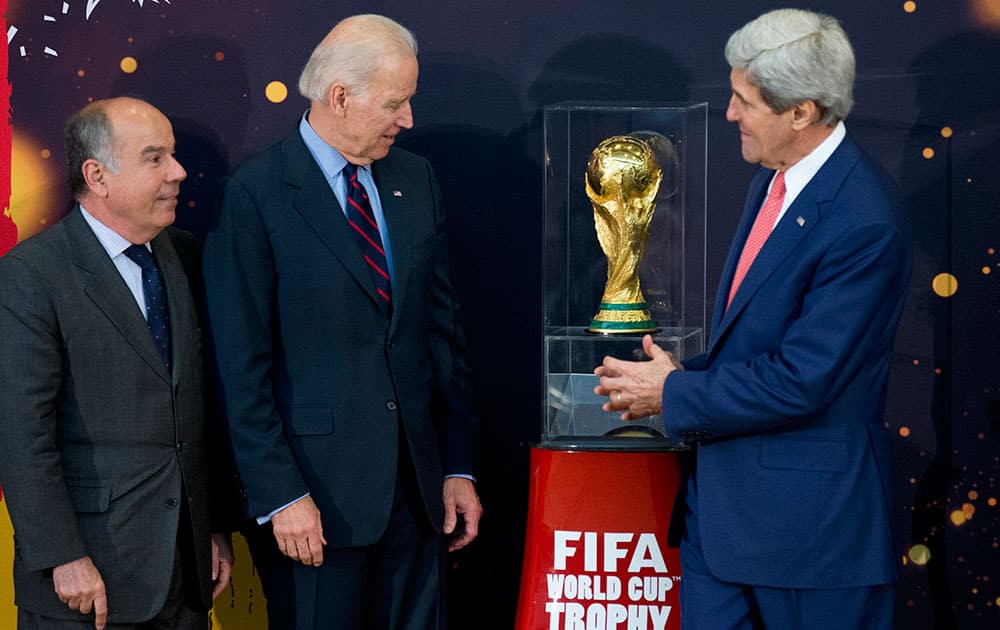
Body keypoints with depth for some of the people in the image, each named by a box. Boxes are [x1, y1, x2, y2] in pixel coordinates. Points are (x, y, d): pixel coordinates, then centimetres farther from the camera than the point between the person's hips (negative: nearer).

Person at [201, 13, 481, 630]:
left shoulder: (416, 179, 9)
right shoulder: (256, 193, -9)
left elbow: (444, 329, 11)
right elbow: (242, 366, -10)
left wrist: (459, 467, 8)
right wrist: (280, 495, -13)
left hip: (417, 485, 5)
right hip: (319, 490, -5)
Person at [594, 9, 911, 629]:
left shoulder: (863, 224, -23)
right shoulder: (775, 179, 8)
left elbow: (801, 381, -23)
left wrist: (675, 393, -12)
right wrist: (686, 372, 5)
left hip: (810, 511, -8)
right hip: (721, 496, 9)